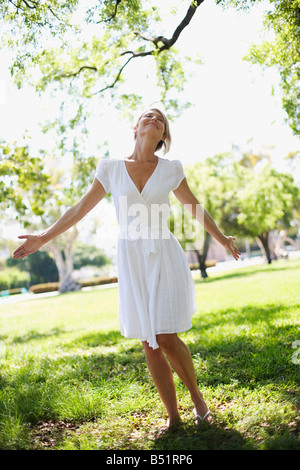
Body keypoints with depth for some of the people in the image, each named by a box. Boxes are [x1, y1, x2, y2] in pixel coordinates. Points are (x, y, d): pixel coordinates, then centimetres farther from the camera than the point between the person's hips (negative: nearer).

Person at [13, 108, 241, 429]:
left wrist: (222, 240, 19)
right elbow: (81, 209, 7)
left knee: (167, 338, -8)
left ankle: (197, 396, 20)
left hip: (164, 258, -1)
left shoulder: (171, 169, 1)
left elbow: (195, 208, 14)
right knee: (150, 344, 5)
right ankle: (173, 416, 20)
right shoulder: (111, 168, 2)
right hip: (131, 261, 2)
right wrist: (43, 238, 7)